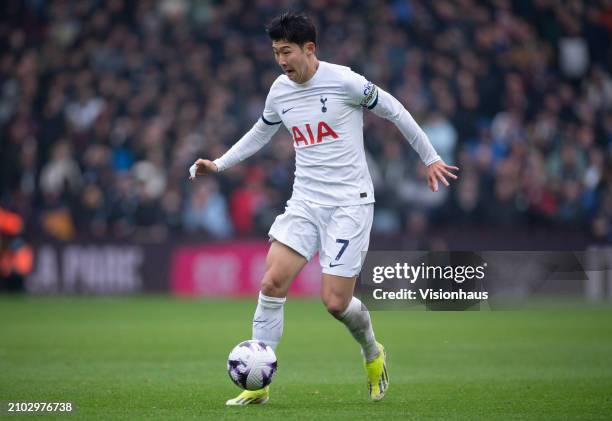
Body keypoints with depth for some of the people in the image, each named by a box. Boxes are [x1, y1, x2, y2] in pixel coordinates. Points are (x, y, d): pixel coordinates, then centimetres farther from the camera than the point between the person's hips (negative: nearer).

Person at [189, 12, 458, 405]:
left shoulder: (344, 81, -12)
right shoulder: (280, 91, 6)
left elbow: (395, 111, 1)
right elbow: (260, 133, 26)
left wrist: (430, 158, 7)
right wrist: (219, 164, 17)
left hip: (350, 202, -5)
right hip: (305, 202, 5)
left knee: (335, 301, -9)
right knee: (273, 283, -12)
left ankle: (373, 353, 25)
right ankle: (258, 385, -5)